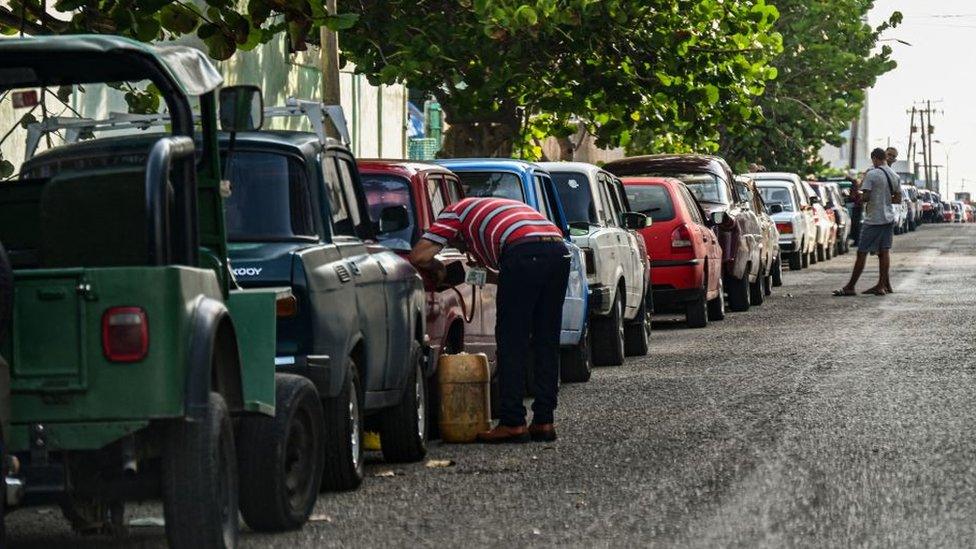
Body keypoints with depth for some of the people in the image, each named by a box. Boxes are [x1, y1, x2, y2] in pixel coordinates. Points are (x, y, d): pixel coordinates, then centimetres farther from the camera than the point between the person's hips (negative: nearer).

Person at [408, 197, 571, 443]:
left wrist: (436, 267, 30)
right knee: (546, 343, 13)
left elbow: (418, 256, 12)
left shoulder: (455, 212, 22)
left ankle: (512, 423, 1)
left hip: (525, 251, -7)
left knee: (511, 342, 1)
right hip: (559, 247, 7)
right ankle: (543, 421, 15)